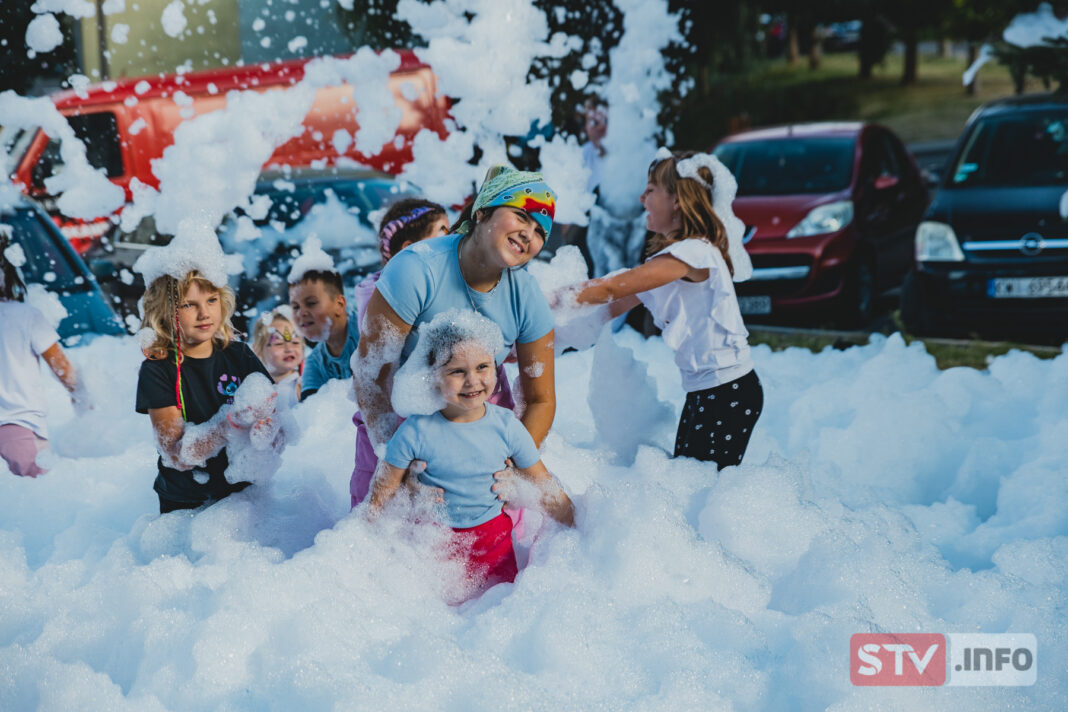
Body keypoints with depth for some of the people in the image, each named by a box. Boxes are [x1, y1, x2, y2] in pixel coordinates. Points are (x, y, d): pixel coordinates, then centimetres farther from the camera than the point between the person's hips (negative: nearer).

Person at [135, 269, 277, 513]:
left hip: (244, 492, 2)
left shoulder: (239, 355, 1)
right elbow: (177, 455, -17)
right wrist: (233, 421, -31)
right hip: (185, 506, -2)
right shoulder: (157, 370, -9)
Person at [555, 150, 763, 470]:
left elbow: (611, 289, -20)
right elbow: (614, 308, 11)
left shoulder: (695, 252, -18)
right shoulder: (667, 258, 13)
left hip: (729, 392, -9)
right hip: (700, 392, 9)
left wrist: (554, 297, -13)